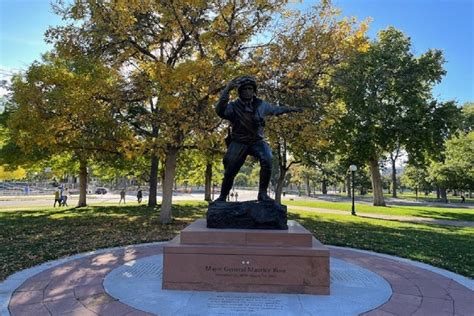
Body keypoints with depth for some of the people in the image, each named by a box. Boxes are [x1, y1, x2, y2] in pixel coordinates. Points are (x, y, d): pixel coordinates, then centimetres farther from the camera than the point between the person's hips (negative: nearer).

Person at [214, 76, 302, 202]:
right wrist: (226, 90, -37)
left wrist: (291, 109, 26)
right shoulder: (233, 106, -11)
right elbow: (220, 111, -32)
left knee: (267, 160, -26)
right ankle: (222, 196, 22)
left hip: (256, 141, 2)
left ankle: (262, 193, -13)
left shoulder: (261, 104, 0)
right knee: (230, 171, -1)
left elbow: (276, 109, 19)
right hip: (239, 143, -1)